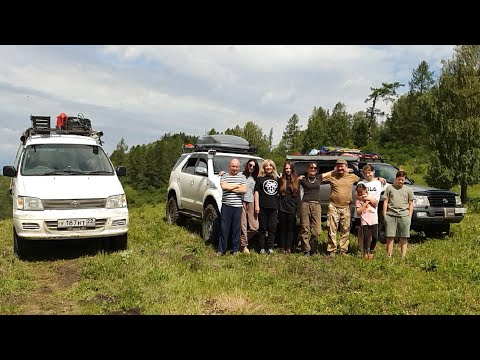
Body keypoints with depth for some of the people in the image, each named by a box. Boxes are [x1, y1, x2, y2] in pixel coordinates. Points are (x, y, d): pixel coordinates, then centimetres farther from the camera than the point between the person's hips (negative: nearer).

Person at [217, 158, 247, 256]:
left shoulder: (242, 177, 10)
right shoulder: (224, 176, 9)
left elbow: (244, 189, -4)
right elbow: (223, 186, -10)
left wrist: (230, 188, -7)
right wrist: (237, 186, -6)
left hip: (238, 206, 1)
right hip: (226, 205, 0)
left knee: (236, 228, 4)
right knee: (224, 228, 1)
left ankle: (235, 249, 14)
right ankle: (221, 249, 8)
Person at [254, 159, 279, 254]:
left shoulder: (276, 178, 13)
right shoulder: (260, 178, 3)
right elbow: (256, 191, 0)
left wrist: (279, 206, 13)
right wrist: (257, 205, -8)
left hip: (274, 207, 3)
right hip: (263, 207, -3)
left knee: (272, 228, 4)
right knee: (262, 228, 2)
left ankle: (270, 247, 10)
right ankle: (262, 248, 7)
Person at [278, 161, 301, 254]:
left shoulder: (296, 180, 6)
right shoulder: (281, 180, 5)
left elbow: (298, 196, 5)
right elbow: (277, 194, 5)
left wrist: (297, 209, -1)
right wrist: (277, 207, -4)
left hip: (292, 209, 0)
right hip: (282, 208, 0)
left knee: (291, 229, 3)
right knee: (283, 229, 5)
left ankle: (289, 248, 10)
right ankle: (282, 248, 12)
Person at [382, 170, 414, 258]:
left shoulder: (408, 189, 13)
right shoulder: (390, 188, 10)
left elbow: (411, 204, 13)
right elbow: (385, 202, 9)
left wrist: (409, 216, 4)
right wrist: (384, 214, 1)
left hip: (404, 216, 1)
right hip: (391, 215, -1)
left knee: (403, 238, 3)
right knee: (389, 236, -2)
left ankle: (403, 256, 8)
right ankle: (389, 255, 5)